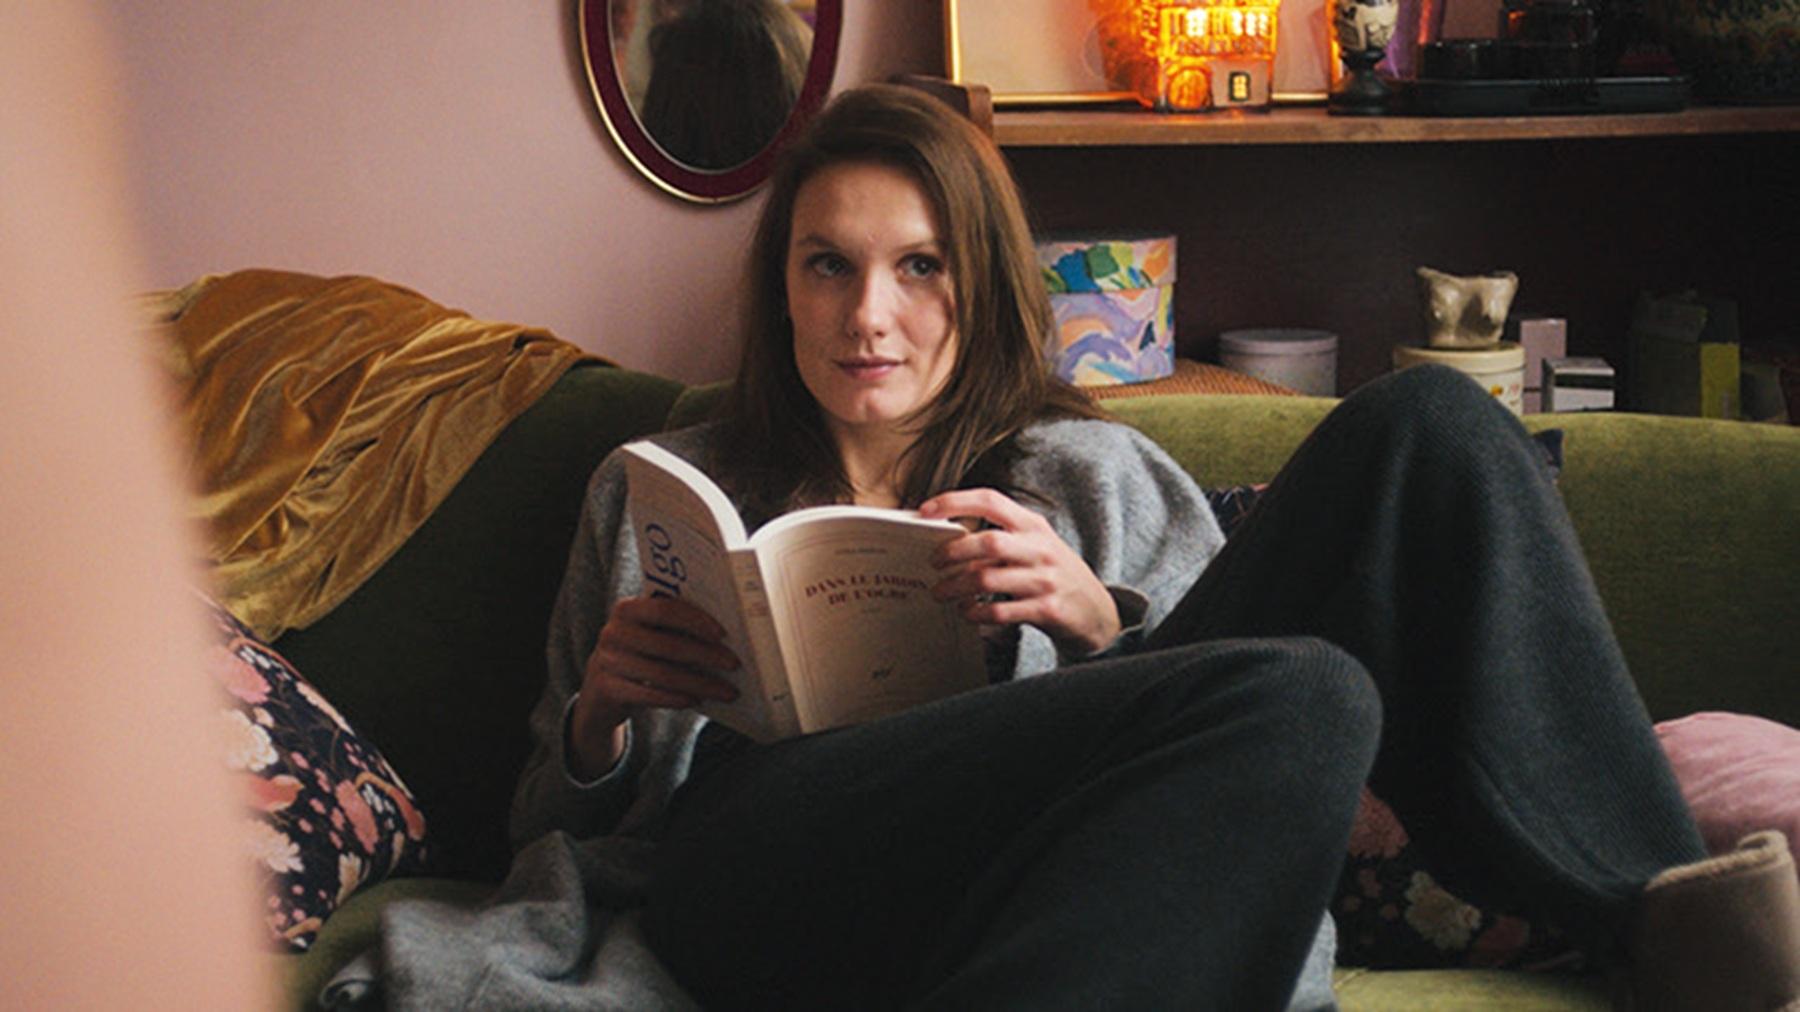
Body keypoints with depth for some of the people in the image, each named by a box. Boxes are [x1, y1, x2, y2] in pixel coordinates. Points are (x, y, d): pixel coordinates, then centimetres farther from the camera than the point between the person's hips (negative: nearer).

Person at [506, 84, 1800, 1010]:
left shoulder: (1099, 475, 27)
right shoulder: (661, 490, 27)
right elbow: (555, 831, 25)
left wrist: (1103, 623, -1)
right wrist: (599, 719, 2)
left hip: (1065, 867, 3)